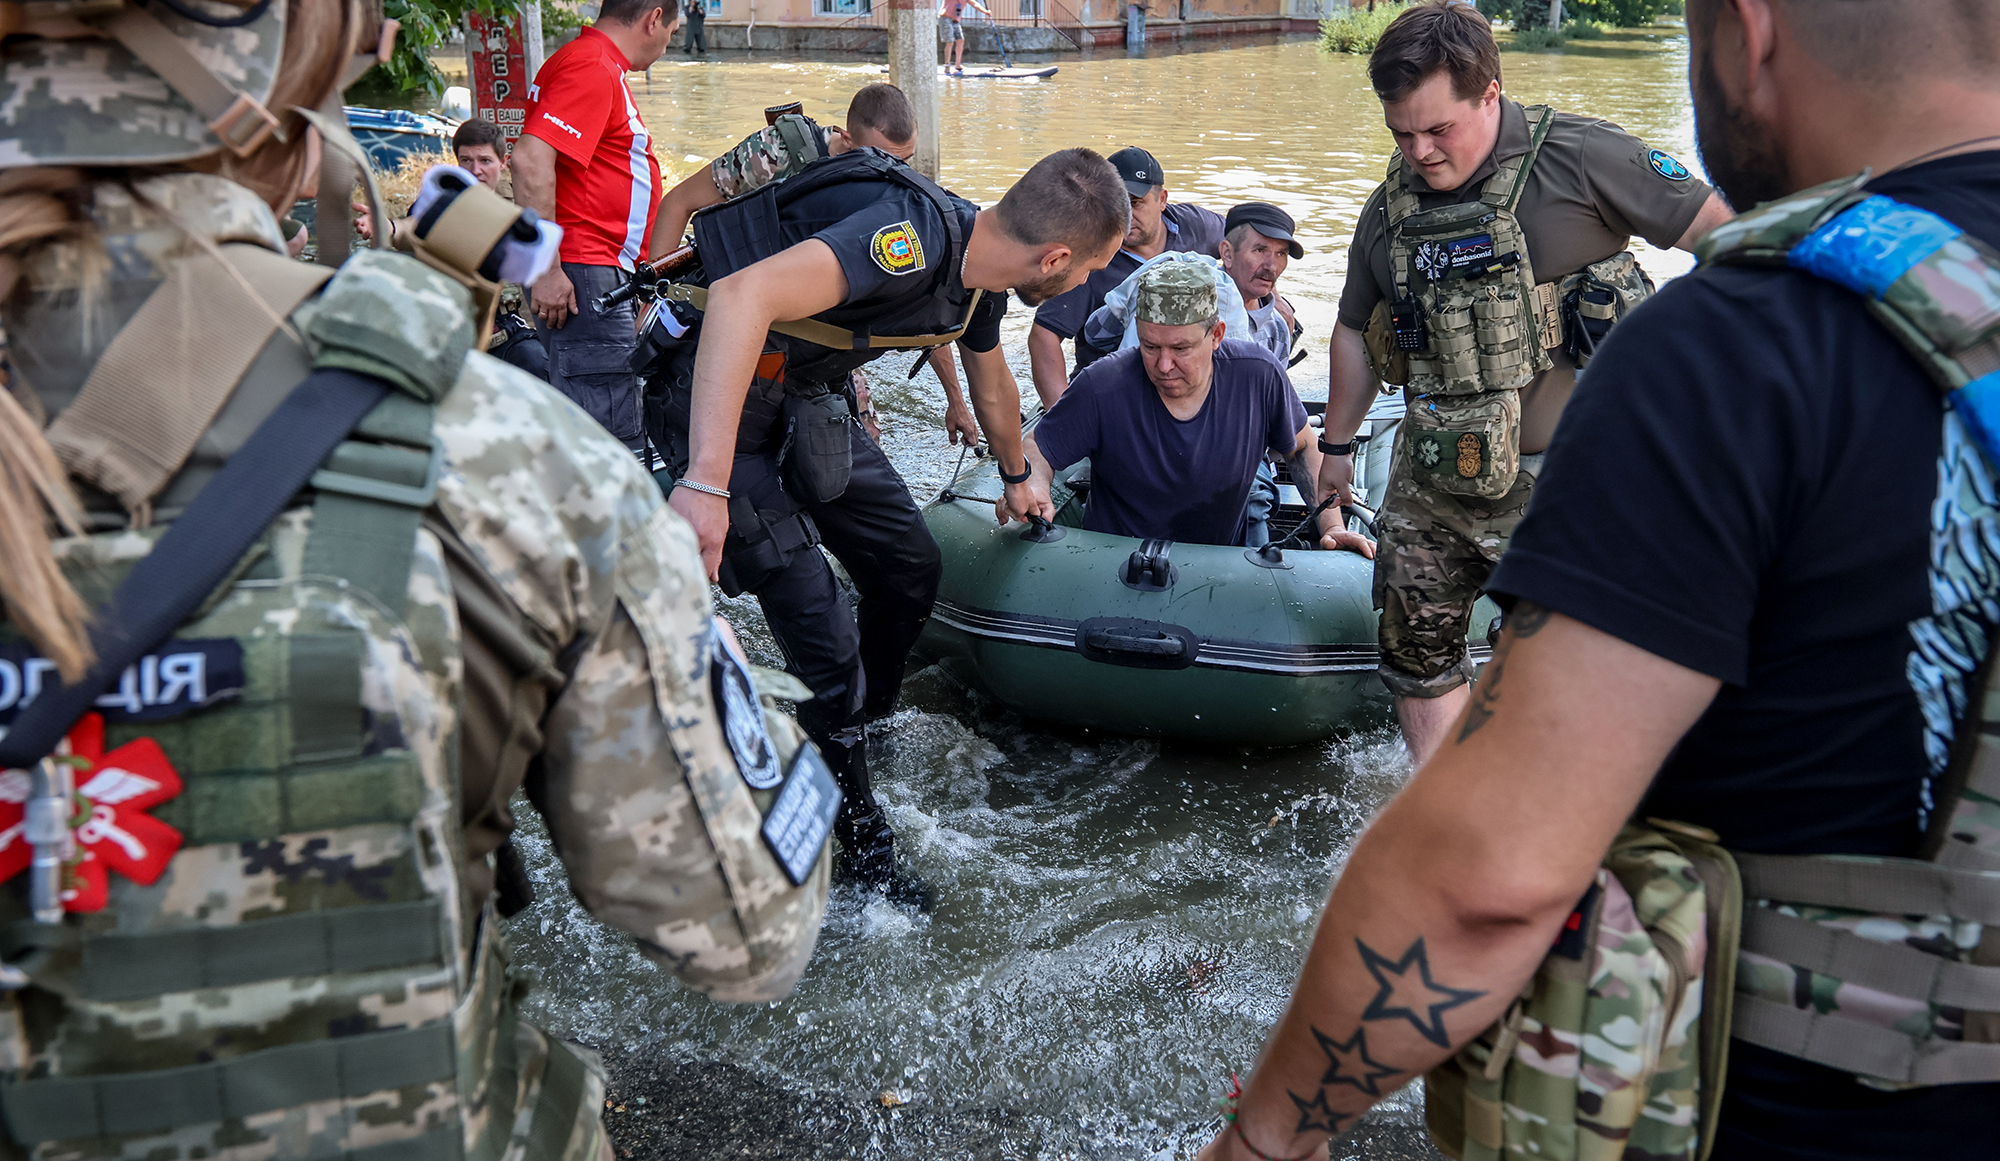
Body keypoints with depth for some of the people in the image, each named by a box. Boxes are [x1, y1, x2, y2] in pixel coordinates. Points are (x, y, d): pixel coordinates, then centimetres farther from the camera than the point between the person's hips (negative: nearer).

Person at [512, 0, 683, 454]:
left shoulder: (605, 68, 22)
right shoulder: (591, 68, -12)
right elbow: (529, 160, -24)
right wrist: (547, 269, -24)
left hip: (601, 276, 11)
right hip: (579, 279, -11)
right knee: (612, 438, -14)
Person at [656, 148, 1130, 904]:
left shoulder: (981, 276, 1)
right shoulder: (917, 237, -30)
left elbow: (991, 384, 24)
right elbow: (742, 295, -43)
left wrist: (1018, 478, 42)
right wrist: (706, 482, -48)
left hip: (803, 395, 9)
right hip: (714, 393, -9)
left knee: (909, 568, 13)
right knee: (820, 633, -11)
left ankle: (865, 734, 34)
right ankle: (859, 846, 5)